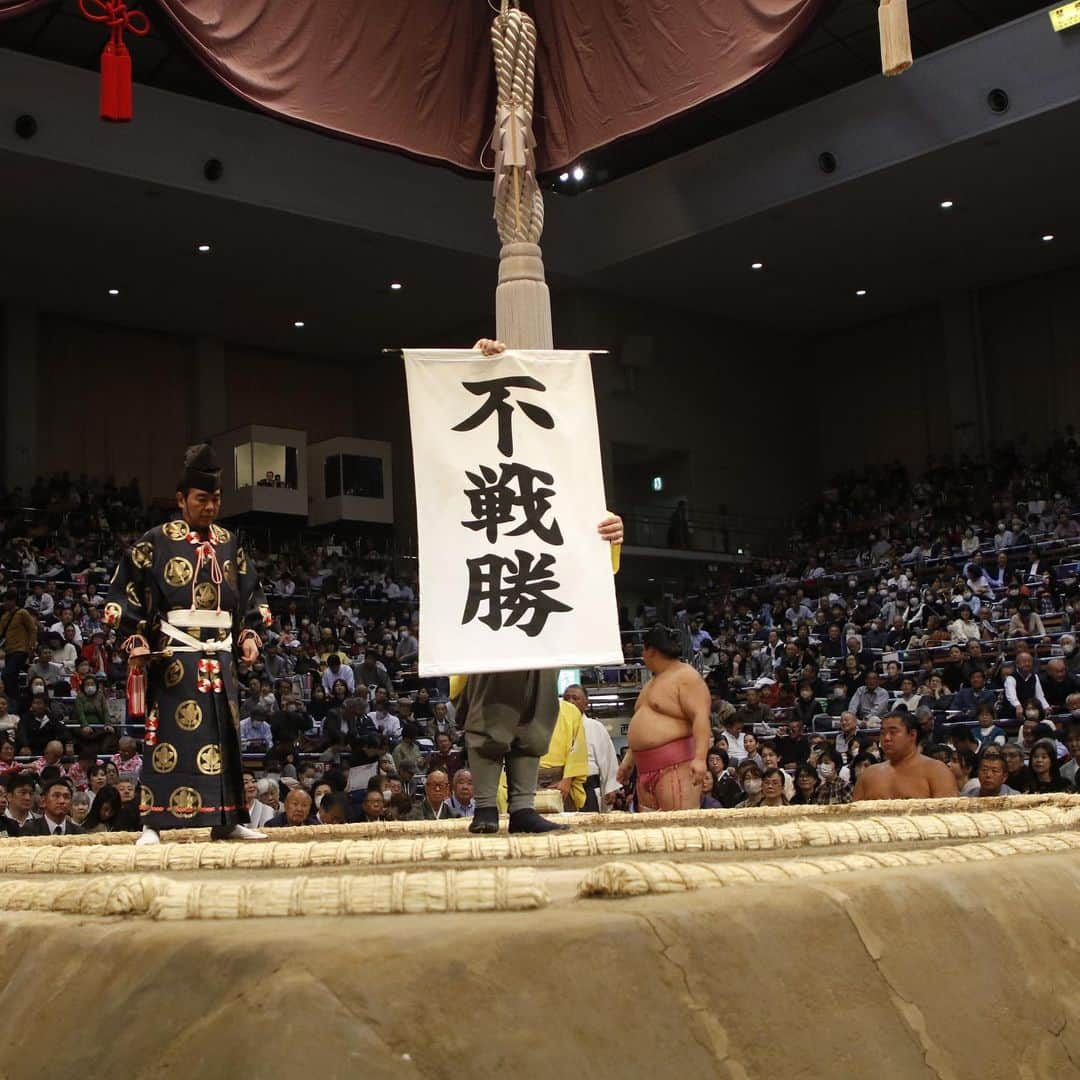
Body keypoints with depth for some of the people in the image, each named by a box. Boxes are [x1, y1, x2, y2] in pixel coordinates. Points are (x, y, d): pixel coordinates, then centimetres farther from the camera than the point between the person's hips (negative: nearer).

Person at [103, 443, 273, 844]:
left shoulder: (229, 544, 14)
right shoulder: (156, 542, 1)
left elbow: (251, 597, 21)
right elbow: (125, 592, 0)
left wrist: (249, 637, 7)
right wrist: (135, 641, -10)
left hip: (220, 655, 5)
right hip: (173, 655, -5)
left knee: (224, 733, 5)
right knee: (168, 734, -8)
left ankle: (228, 820, 11)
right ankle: (153, 822, -4)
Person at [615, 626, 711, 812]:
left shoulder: (686, 677, -6)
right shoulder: (653, 683, 24)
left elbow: (701, 717, -17)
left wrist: (700, 758, -27)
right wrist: (629, 759, 28)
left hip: (675, 766, -9)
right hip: (646, 769, 9)